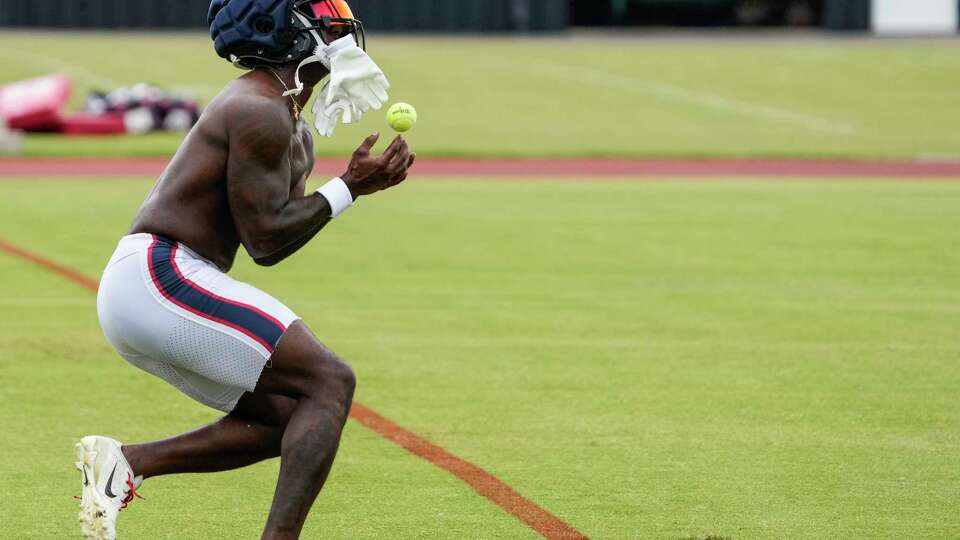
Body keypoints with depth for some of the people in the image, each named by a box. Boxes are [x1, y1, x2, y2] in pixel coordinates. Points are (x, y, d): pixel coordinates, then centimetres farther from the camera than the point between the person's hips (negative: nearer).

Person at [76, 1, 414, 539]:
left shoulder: (296, 130, 20)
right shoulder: (261, 111, -13)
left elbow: (276, 234, 16)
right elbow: (266, 241, -15)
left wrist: (361, 181, 4)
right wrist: (348, 189, -10)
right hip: (160, 276, -11)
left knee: (292, 417, 12)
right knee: (329, 382, -14)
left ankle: (124, 461, 4)